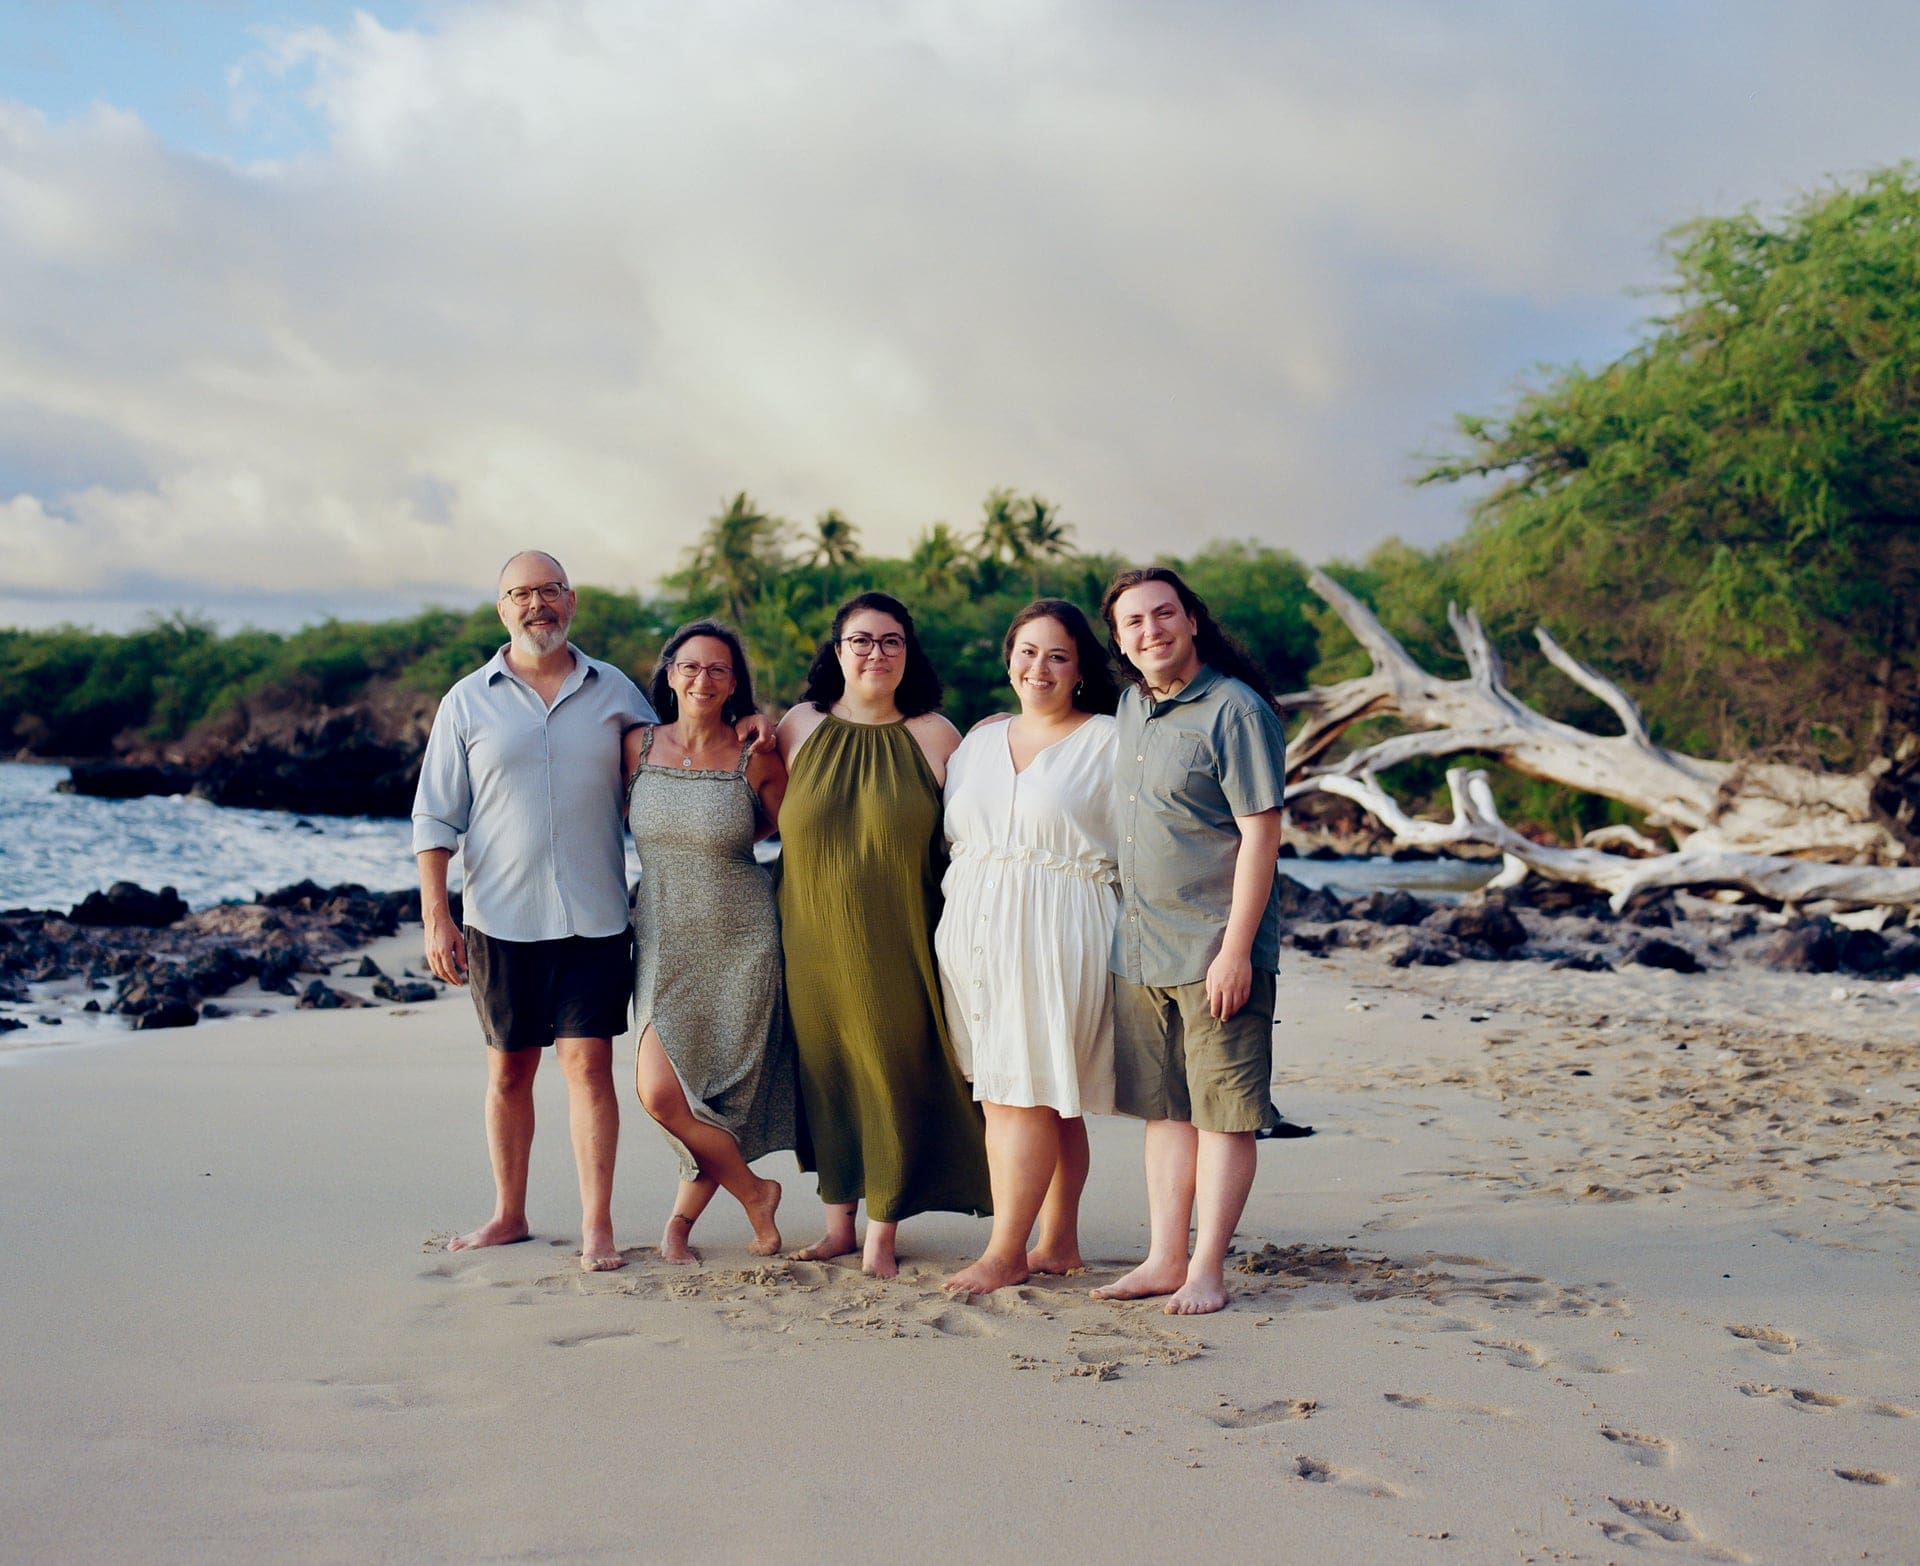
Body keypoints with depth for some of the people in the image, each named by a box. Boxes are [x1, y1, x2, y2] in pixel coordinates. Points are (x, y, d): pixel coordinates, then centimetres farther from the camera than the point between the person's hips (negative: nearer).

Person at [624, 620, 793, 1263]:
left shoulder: (756, 760, -5)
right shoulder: (638, 746, 1)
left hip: (741, 944, -2)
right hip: (664, 942, 2)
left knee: (719, 1092, -4)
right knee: (660, 1091, -10)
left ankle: (682, 1216, 22)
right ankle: (754, 1194, 13)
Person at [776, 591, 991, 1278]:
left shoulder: (933, 736, 0)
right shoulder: (799, 727, 6)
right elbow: (775, 825, 14)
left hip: (899, 945, -2)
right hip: (815, 940, 2)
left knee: (894, 1076, -1)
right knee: (825, 1075, 9)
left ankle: (881, 1234, 9)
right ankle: (838, 1222, 22)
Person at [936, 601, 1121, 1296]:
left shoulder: (1108, 743, -1)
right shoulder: (980, 742, 15)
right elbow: (951, 839, 21)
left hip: (1056, 938, -6)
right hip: (978, 937, 6)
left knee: (1027, 1093, -6)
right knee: (998, 1091, 6)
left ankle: (1007, 1252, 3)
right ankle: (1059, 1245, 16)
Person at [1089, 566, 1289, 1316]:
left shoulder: (1235, 711, -12)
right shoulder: (1130, 705, 11)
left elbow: (1260, 833, -15)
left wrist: (1235, 949, -19)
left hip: (1215, 950, -7)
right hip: (1139, 947, 7)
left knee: (1222, 1112, 1)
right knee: (1164, 1109, 11)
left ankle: (1207, 1268, 7)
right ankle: (1164, 1259, 18)